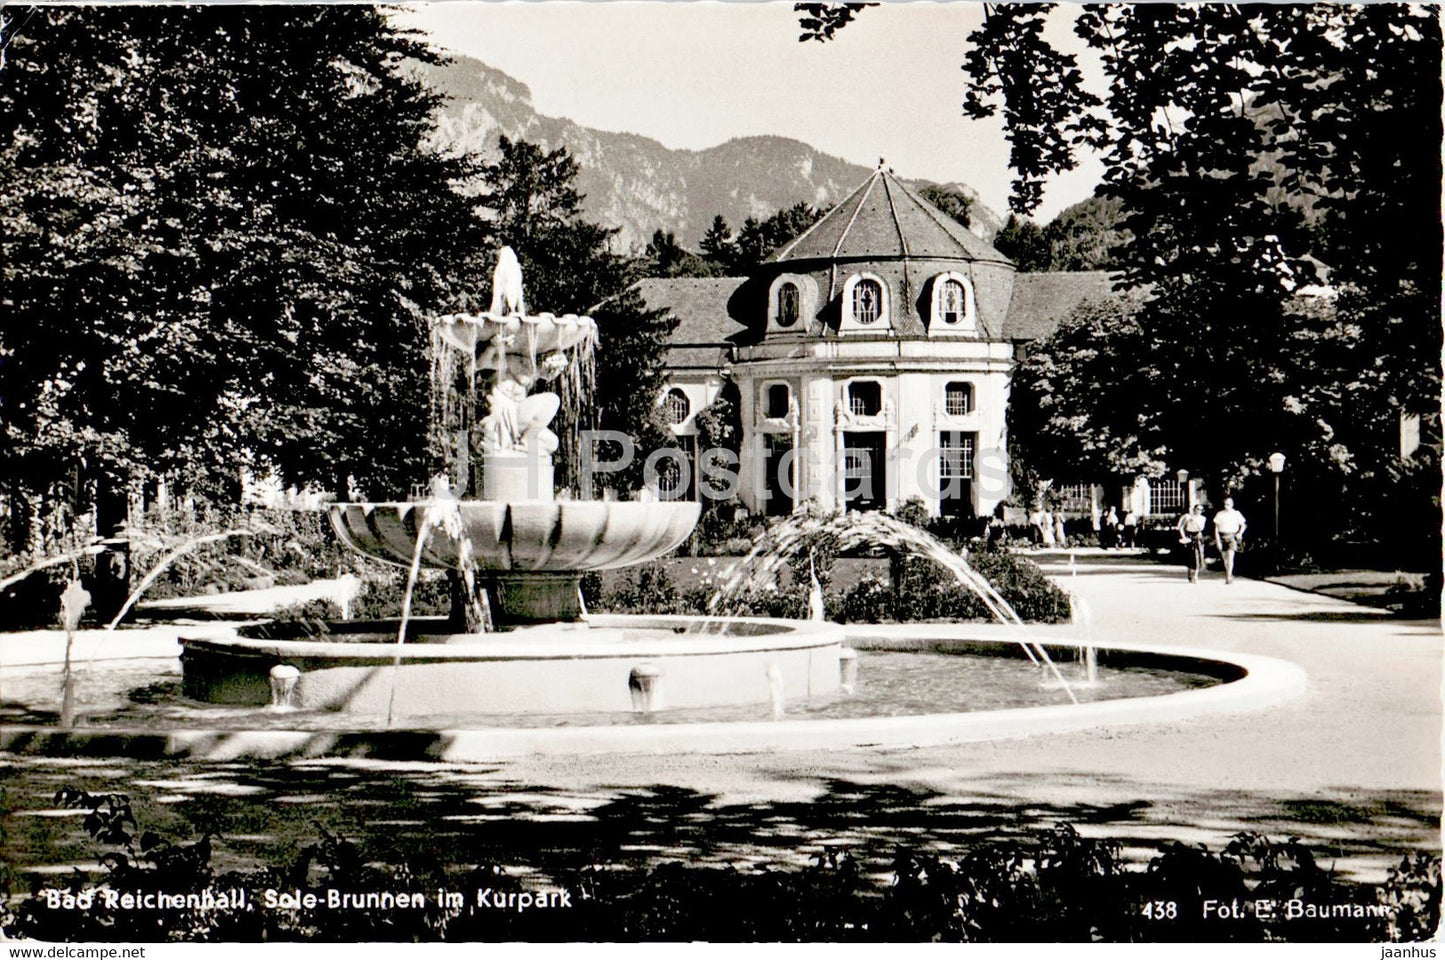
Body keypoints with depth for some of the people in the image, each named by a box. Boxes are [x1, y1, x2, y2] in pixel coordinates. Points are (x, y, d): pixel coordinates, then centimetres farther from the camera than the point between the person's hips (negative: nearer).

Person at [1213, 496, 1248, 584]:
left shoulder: (1236, 514, 4)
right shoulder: (1220, 514, 4)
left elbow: (1243, 525, 14)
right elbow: (1216, 528, 4)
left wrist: (1240, 533, -6)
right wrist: (1218, 541, -4)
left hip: (1232, 537, -2)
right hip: (1222, 537, 2)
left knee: (1230, 556, -17)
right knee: (1225, 558, 8)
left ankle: (1229, 577, -20)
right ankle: (1229, 574, 28)